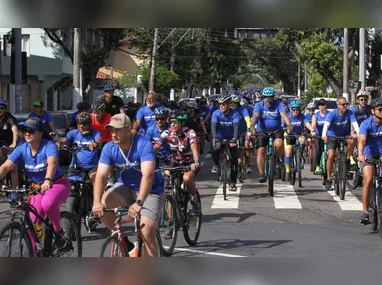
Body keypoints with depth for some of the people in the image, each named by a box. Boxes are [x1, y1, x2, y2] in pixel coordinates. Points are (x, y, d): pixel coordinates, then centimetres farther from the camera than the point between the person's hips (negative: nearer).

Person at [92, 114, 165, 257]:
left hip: (150, 190, -4)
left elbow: (148, 174, -38)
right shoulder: (109, 148, -13)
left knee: (147, 232, -19)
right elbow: (101, 175, -21)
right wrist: (97, 202, -37)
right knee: (103, 205, -22)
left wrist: (139, 203, -51)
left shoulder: (143, 144, -27)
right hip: (126, 187, 4)